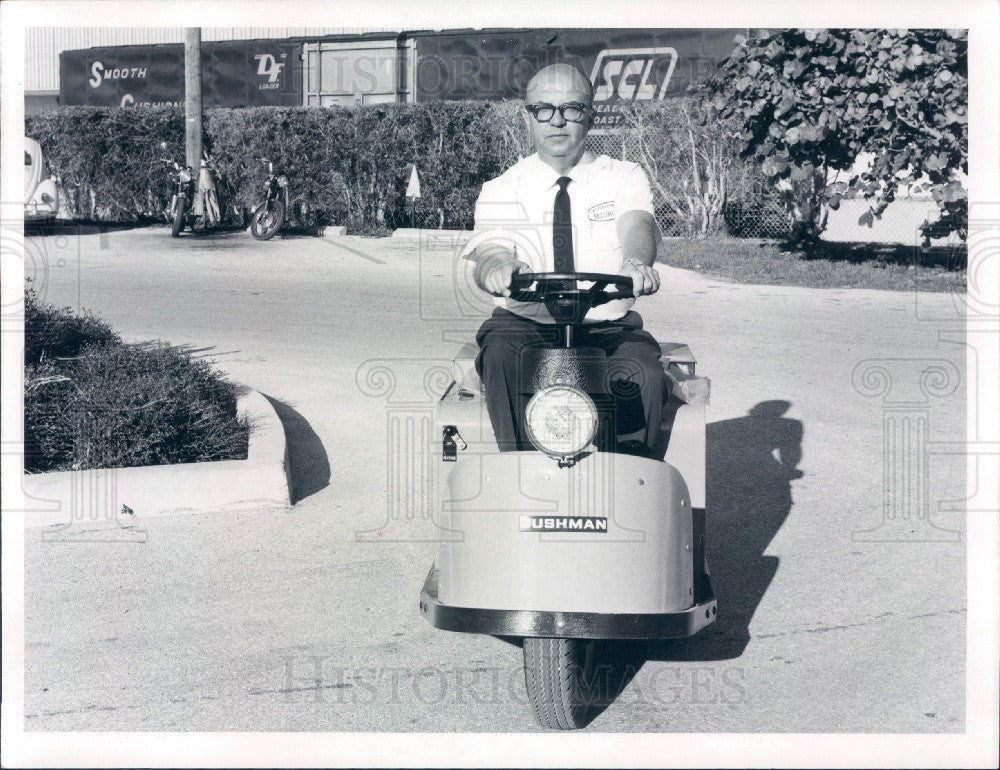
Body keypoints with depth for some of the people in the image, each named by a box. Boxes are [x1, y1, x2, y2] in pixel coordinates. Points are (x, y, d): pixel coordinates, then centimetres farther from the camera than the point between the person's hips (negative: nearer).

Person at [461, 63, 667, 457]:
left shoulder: (624, 177, 7)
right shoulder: (500, 191, 8)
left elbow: (637, 225, -15)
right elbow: (487, 250, -11)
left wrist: (636, 261, -41)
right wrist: (496, 267, -39)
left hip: (609, 328, 0)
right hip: (524, 325, 0)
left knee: (642, 374, -30)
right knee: (502, 357, -32)